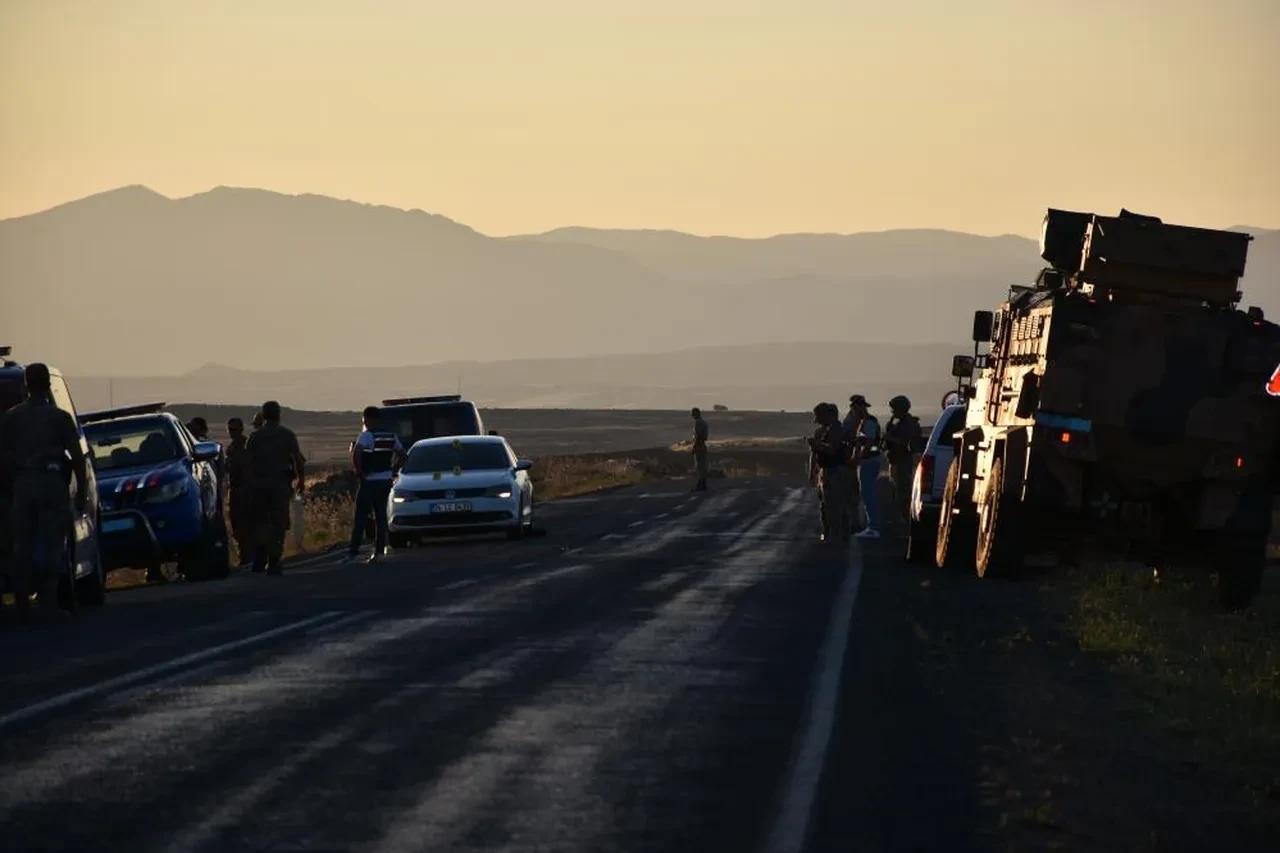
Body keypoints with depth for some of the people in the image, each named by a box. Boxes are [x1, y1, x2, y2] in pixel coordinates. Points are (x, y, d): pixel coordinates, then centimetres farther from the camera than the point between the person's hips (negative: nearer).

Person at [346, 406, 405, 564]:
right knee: (381, 515, 10)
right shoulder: (391, 436, 9)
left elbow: (356, 454, -27)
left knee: (360, 517, -3)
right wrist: (393, 471, 14)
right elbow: (401, 455, 15)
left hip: (369, 481, -6)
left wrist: (359, 472, -15)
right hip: (386, 480, 6)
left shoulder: (366, 435, -12)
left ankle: (353, 551, -6)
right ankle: (378, 550, 6)